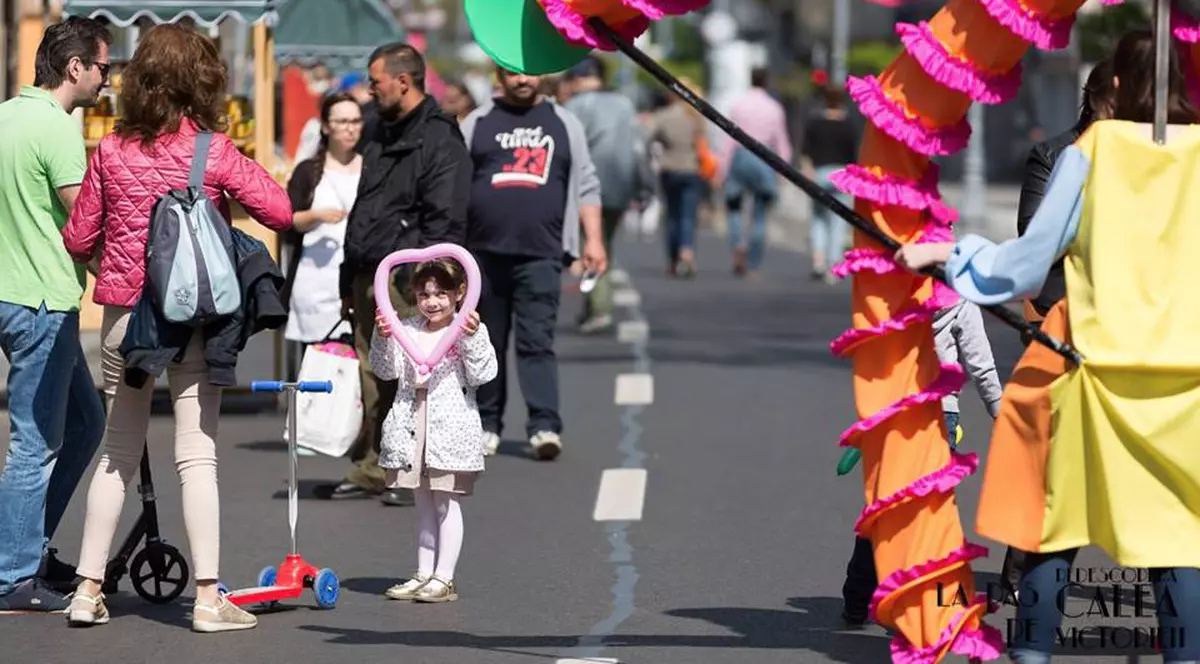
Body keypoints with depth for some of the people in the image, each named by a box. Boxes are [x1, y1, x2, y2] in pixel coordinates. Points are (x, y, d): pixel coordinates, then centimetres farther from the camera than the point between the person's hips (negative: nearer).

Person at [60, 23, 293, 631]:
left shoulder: (110, 153, 1)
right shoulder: (212, 152, -8)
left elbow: (78, 239, 6)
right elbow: (280, 212, -7)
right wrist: (243, 178, 11)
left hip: (122, 312, 3)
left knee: (118, 451, 14)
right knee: (197, 454, 0)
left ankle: (88, 589, 14)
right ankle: (208, 597, -1)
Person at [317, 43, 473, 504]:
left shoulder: (439, 140, -9)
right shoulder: (382, 138, 20)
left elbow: (444, 223, -16)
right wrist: (349, 283, 22)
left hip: (407, 280, -9)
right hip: (369, 278, 9)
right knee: (371, 381, 10)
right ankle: (369, 473, 16)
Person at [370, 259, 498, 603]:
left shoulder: (469, 330, -4)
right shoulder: (407, 330, 8)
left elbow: (481, 374, -10)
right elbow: (387, 370, 4)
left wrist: (472, 338, -21)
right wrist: (383, 338, -10)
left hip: (450, 426, -5)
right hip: (412, 426, 5)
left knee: (446, 503, -1)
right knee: (424, 503, 13)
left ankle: (444, 578, 3)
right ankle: (423, 574, 18)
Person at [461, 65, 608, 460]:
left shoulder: (563, 124, 12)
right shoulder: (477, 124, 11)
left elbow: (585, 186, 12)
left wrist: (593, 239, 4)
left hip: (540, 254, -1)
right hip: (485, 251, 1)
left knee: (537, 341, -10)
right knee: (487, 343, 7)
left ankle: (544, 426, -16)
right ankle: (487, 424, 15)